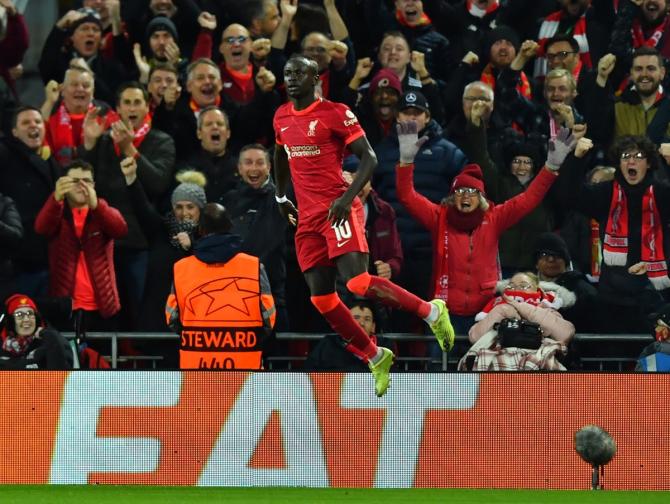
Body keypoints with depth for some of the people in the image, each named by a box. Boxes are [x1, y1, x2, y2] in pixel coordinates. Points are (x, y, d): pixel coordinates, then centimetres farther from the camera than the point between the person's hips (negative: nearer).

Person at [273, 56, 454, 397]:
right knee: (322, 299, 2)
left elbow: (368, 158, -10)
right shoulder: (282, 117, 13)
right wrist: (281, 196, 31)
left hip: (338, 211, -7)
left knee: (358, 283, -23)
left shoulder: (335, 113, -8)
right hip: (308, 218, 7)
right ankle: (376, 358, 16)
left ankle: (431, 311, -6)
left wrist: (348, 197, -21)